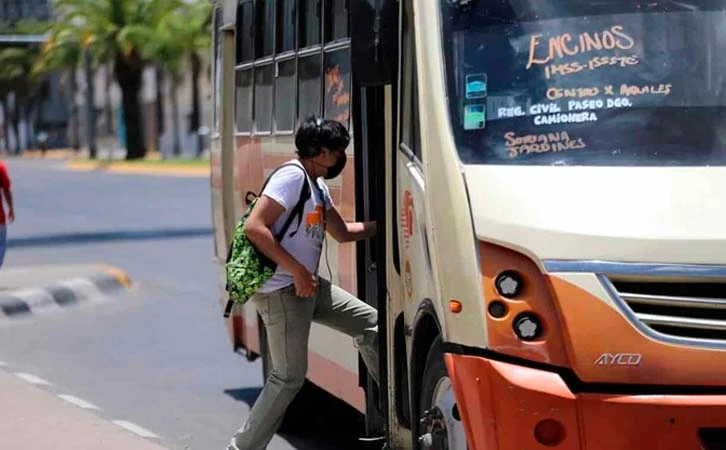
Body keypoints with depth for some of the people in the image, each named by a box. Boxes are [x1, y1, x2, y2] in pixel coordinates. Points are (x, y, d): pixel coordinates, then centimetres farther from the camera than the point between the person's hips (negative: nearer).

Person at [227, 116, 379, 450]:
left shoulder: (317, 185, 15)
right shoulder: (292, 177, -16)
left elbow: (342, 232, 27)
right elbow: (255, 228, -24)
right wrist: (297, 271, -23)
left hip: (309, 286, 10)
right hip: (282, 291, -10)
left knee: (370, 322, 12)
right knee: (289, 377, -8)